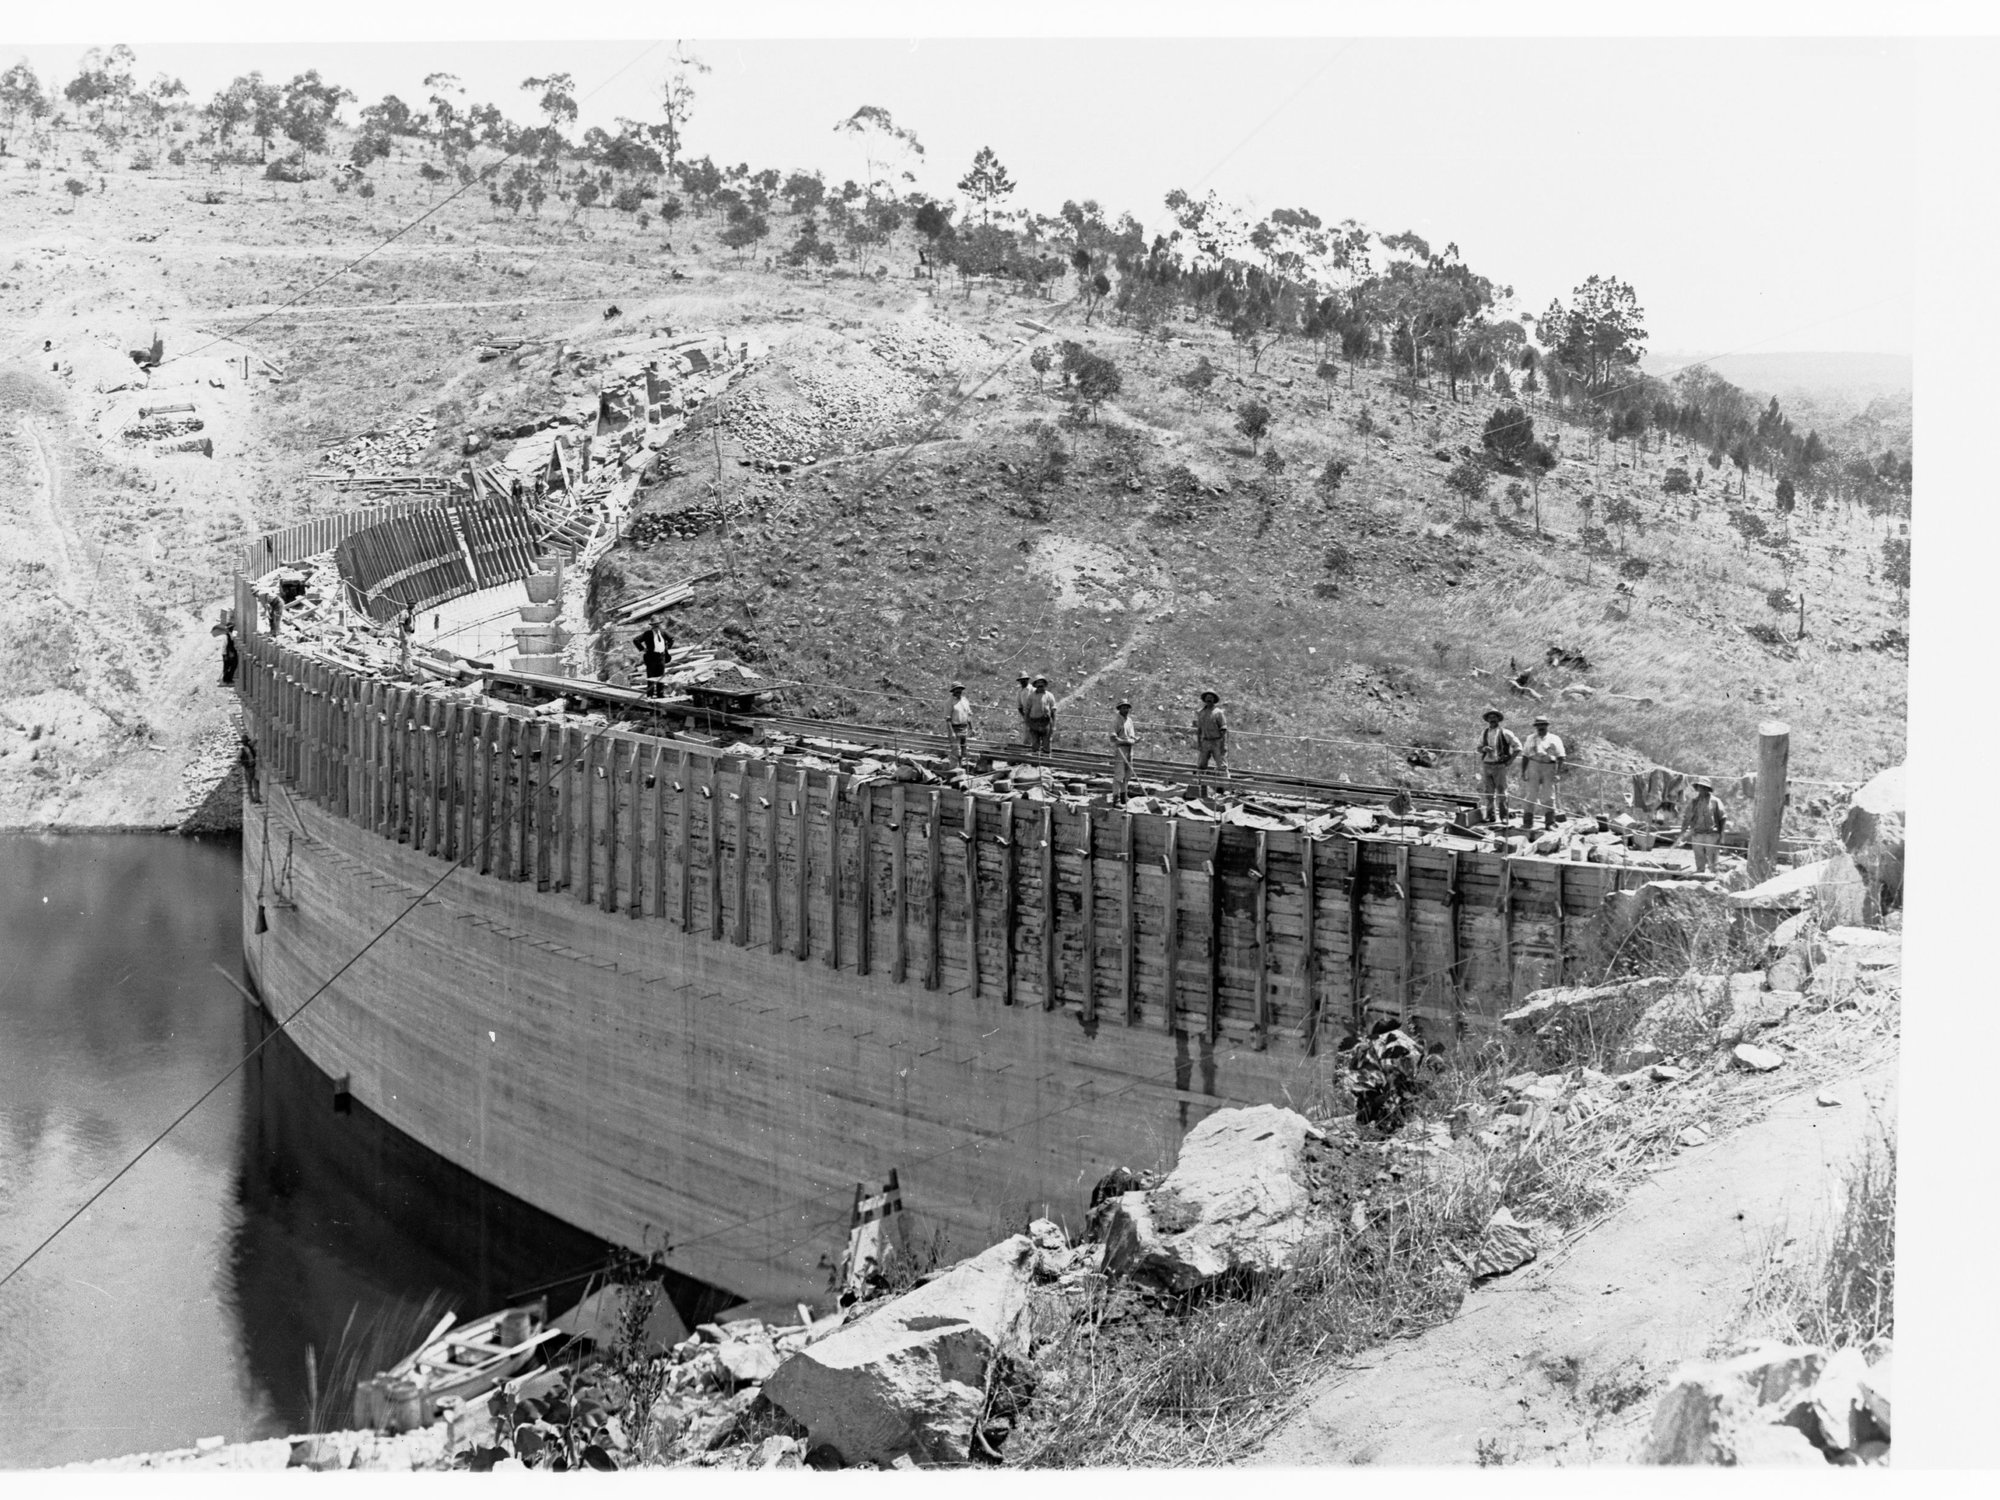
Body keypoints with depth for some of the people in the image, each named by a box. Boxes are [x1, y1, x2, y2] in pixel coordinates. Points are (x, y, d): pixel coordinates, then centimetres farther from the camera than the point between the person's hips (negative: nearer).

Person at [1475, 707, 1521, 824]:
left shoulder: (1505, 733, -1)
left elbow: (1517, 746, 1)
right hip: (1486, 765, 4)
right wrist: (1484, 748, -11)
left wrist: (1511, 760, -5)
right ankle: (1490, 816, 11)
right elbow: (1478, 748, 12)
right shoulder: (1484, 734, 12)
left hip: (1500, 766, -4)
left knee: (1501, 792, -5)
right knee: (1488, 792, 5)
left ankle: (1503, 817, -2)